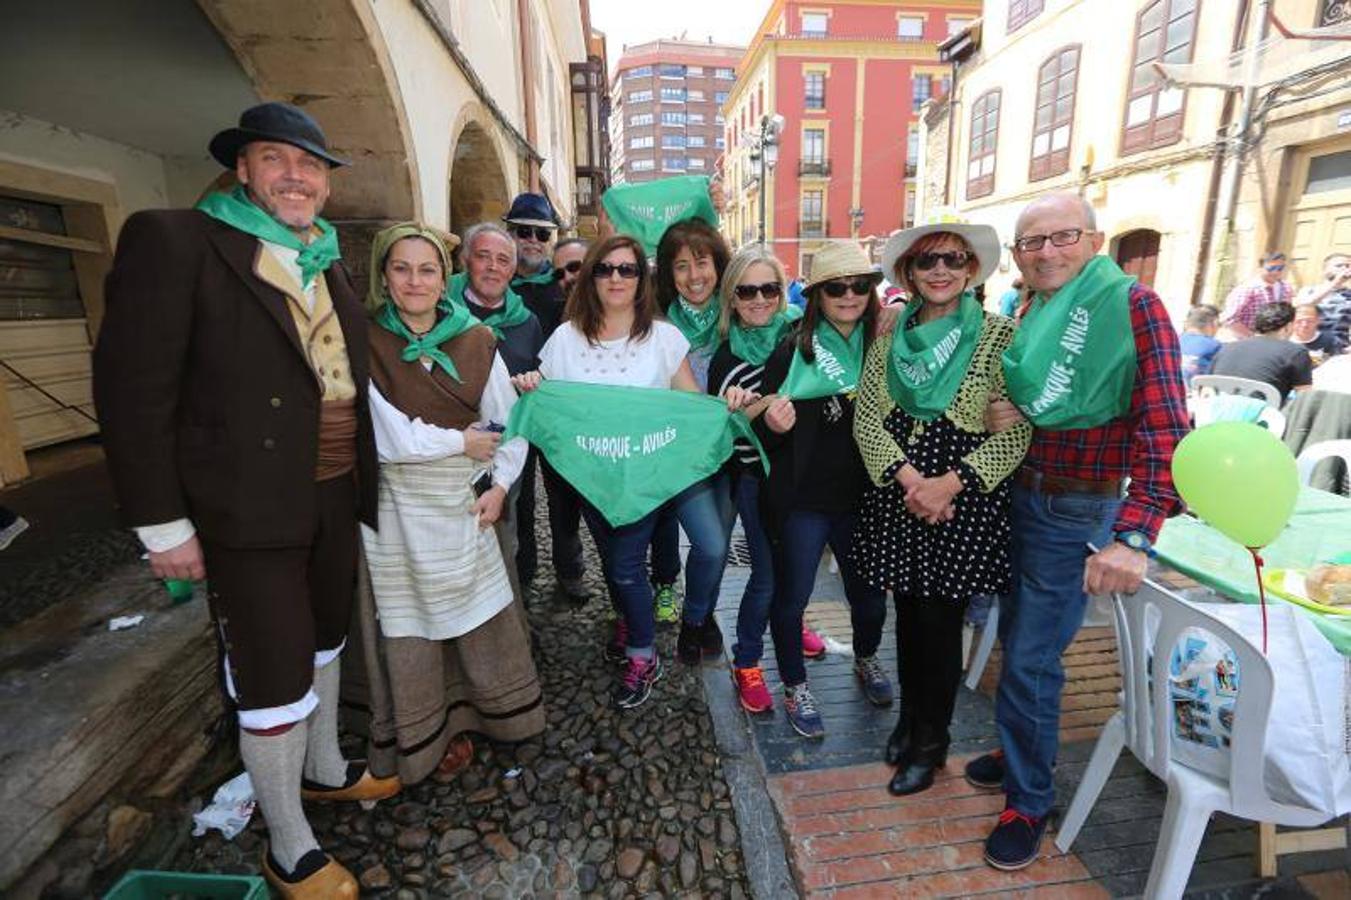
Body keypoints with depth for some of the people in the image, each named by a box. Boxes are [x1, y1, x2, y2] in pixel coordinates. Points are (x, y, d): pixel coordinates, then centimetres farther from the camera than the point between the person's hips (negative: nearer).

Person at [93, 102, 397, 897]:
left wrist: (360, 483, 9)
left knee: (323, 646, 22)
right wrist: (162, 521, -14)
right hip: (249, 510, -6)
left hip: (334, 497, 7)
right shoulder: (172, 240, -9)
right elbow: (133, 387, -12)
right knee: (273, 680, 5)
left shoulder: (331, 264, 11)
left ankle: (325, 768, 46)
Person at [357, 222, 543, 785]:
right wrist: (462, 442, -10)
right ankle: (430, 734, 31)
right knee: (411, 625, 10)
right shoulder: (364, 344, -8)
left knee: (483, 615, 12)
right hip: (399, 506, -2)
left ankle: (481, 712, 36)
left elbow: (509, 421, 4)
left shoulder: (476, 340, 1)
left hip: (464, 503, 3)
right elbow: (386, 438, -17)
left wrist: (500, 485, -5)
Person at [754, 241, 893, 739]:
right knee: (791, 595, 10)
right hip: (802, 498, -3)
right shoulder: (794, 350, -9)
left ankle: (866, 659, 50)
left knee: (869, 591, 18)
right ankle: (795, 686, 34)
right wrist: (774, 426, -28)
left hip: (863, 495, 4)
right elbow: (763, 431, -7)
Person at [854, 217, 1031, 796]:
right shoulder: (890, 337, 6)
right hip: (897, 496, 3)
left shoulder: (998, 336, -5)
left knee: (940, 622, 6)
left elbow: (1016, 432, -10)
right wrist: (910, 479, -13)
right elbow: (866, 418, 0)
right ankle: (909, 718, 39)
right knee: (907, 614, 15)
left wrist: (948, 484, -18)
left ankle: (929, 742, 29)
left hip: (966, 503, -3)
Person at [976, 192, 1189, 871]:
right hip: (1017, 496, 7)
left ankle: (1029, 801, 22)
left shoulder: (1132, 306, -14)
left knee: (1030, 659, 1)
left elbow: (1165, 427, -23)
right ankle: (1021, 749, 40)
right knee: (1014, 633, 18)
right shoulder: (1028, 316, 7)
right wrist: (1001, 415, -10)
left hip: (1076, 512, -6)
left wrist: (1134, 536, -34)